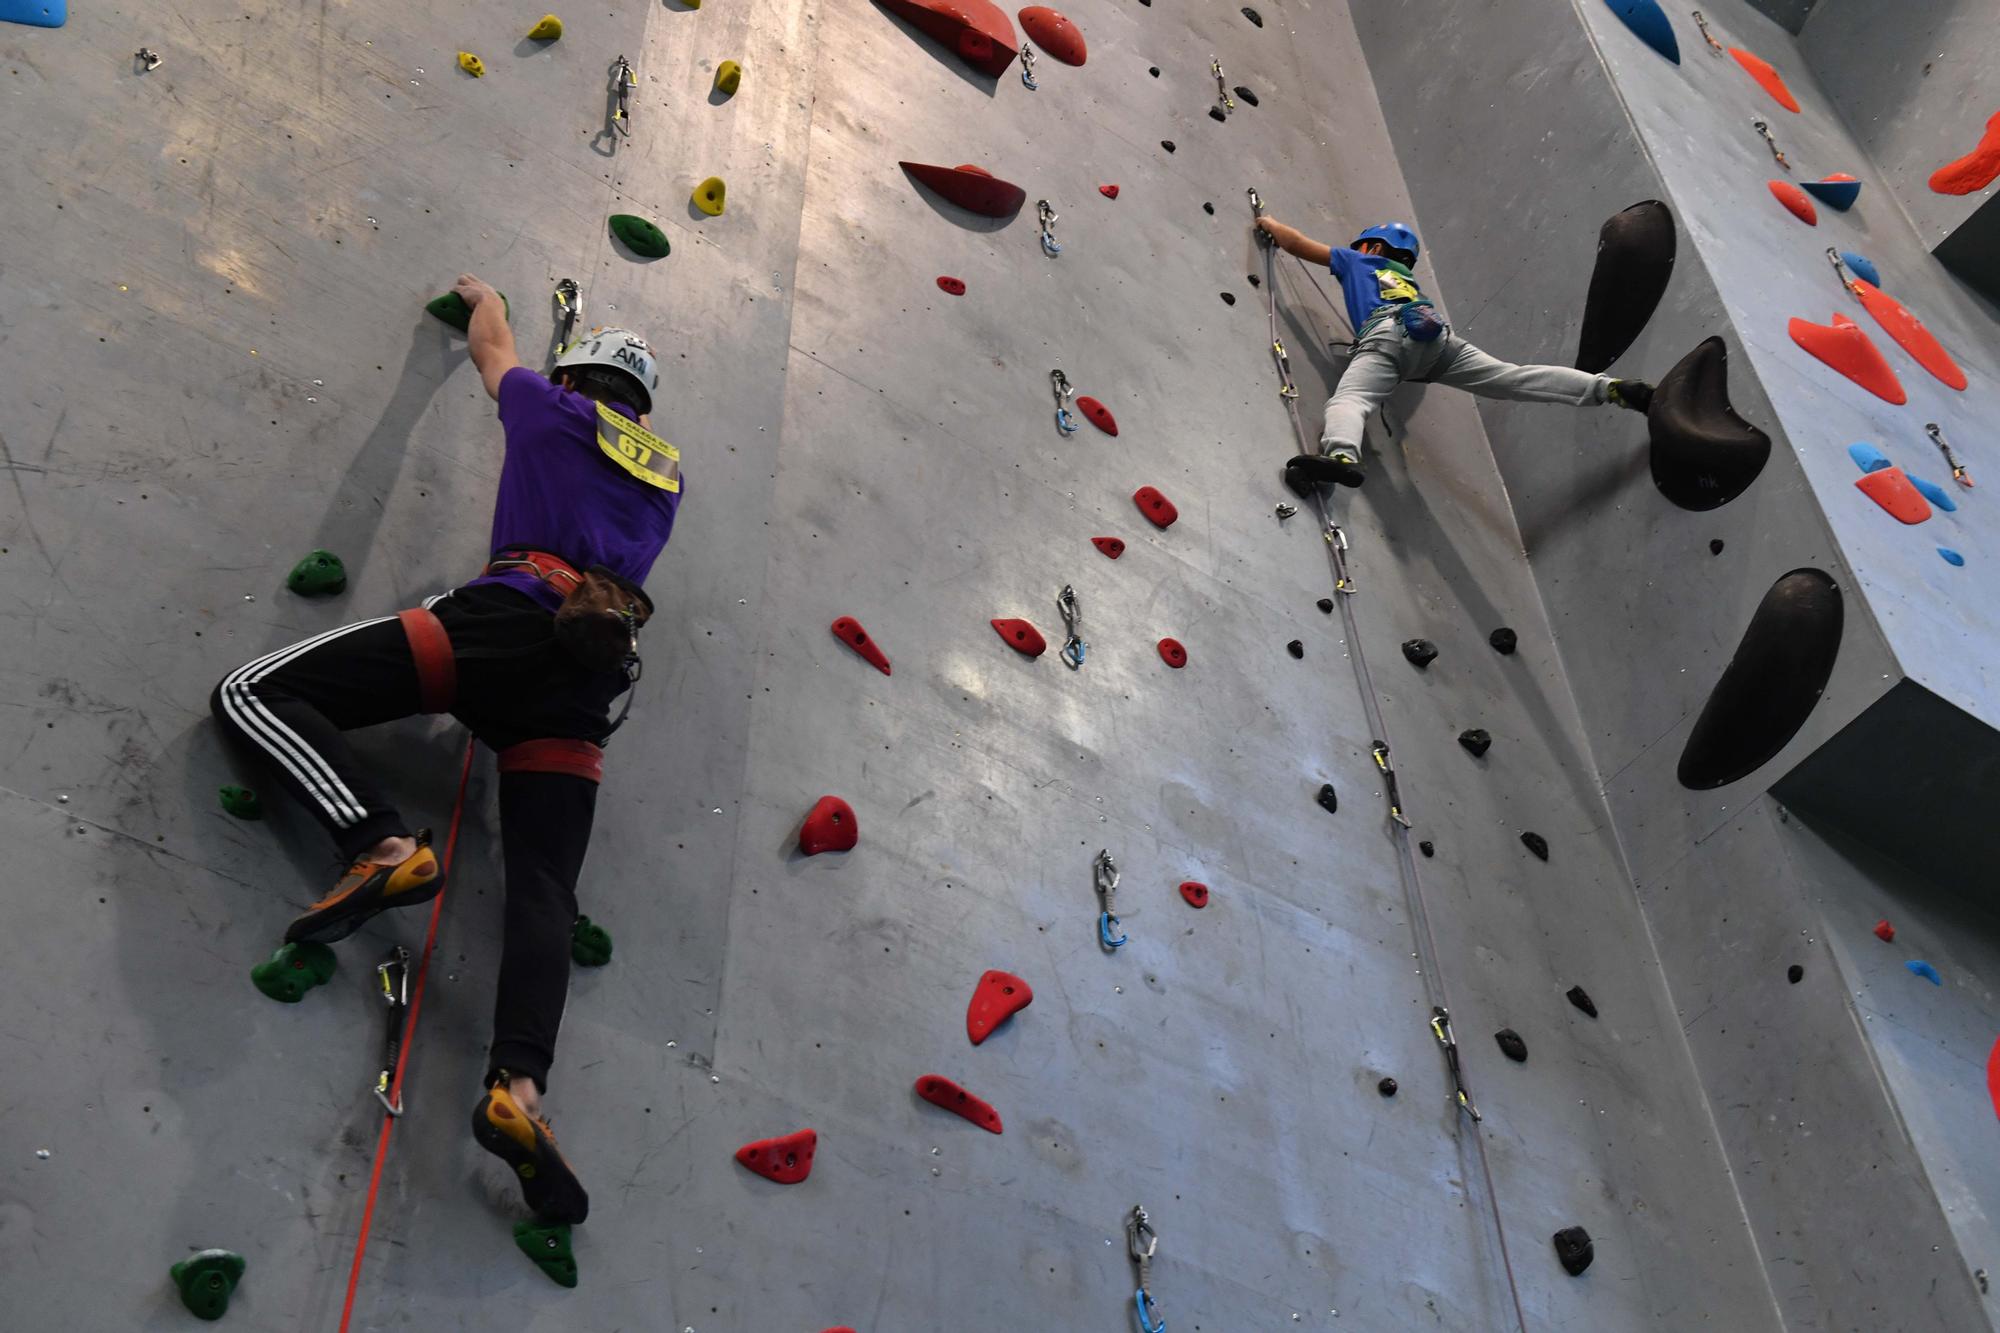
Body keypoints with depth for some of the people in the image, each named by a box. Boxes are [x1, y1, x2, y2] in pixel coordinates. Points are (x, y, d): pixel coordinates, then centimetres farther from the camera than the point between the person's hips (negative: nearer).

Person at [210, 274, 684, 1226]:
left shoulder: (555, 411, 21)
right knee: (545, 891, -7)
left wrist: (484, 297, 66)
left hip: (512, 615, -4)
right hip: (590, 681, 5)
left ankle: (384, 846, -27)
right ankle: (519, 1084, -32)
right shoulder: (667, 471, 31)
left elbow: (493, 347, 43)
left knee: (254, 693, -4)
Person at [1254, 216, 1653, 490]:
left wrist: (1269, 223, 55)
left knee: (1348, 399, -27)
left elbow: (1296, 242, 36)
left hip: (1388, 333, -5)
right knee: (1514, 378, -3)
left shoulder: (1355, 261, 34)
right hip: (1437, 336, 5)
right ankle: (1612, 388, -16)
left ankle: (1342, 455, -62)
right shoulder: (1408, 278, 45)